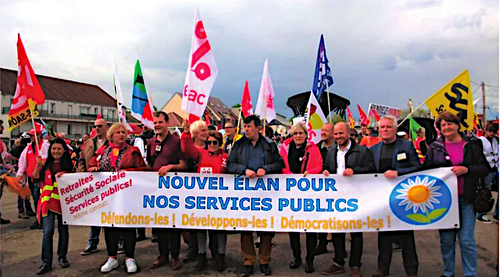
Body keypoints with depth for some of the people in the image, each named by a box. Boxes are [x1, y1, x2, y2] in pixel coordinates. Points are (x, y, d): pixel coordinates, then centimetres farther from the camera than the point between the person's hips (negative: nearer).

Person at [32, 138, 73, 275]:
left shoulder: (70, 164, 6)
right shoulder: (46, 164, 9)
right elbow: (36, 179, 2)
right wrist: (38, 165, -10)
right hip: (48, 201, 0)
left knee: (63, 230, 10)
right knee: (48, 231, -7)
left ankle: (62, 257, 24)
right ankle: (46, 262, -1)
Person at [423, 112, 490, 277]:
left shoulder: (471, 144, 4)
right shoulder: (435, 147, 7)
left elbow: (484, 169, 1)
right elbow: (426, 170, 9)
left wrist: (466, 169, -14)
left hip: (466, 198, -1)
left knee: (467, 240, -1)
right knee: (446, 239, 8)